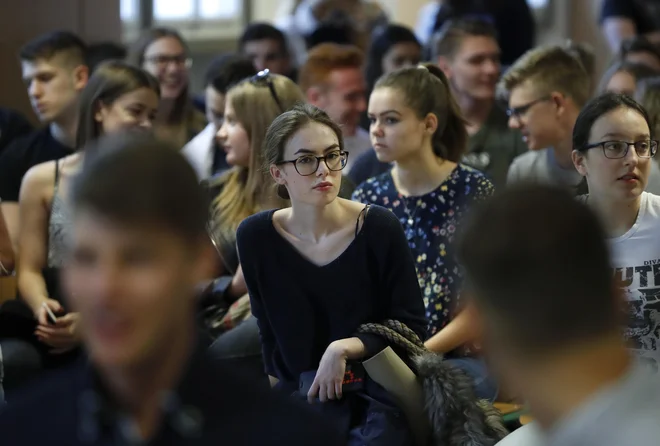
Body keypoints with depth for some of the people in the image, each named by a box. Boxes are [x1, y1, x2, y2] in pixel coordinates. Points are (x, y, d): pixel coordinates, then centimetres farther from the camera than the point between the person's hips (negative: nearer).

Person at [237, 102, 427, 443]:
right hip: (300, 394, 2)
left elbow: (411, 325, -5)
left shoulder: (379, 229, -9)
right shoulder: (255, 237, -2)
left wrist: (344, 348, -16)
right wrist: (281, 395, 2)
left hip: (379, 392, -2)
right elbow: (270, 331, 9)